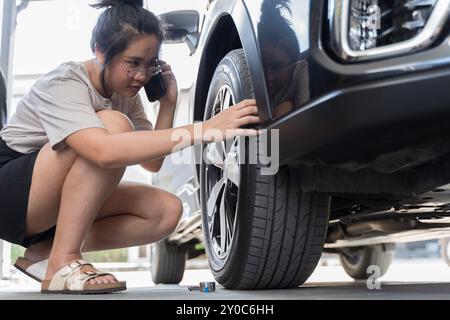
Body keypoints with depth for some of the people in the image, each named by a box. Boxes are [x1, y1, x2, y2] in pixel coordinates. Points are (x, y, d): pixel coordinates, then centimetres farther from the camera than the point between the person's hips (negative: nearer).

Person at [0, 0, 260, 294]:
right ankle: (62, 263, -26)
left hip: (56, 208, 8)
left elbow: (153, 162, 1)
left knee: (166, 210, -12)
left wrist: (168, 105, -12)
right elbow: (103, 151, -43)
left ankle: (45, 252, -7)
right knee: (113, 125, -30)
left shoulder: (126, 93, 1)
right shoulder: (63, 84, -23)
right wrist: (204, 130, -47)